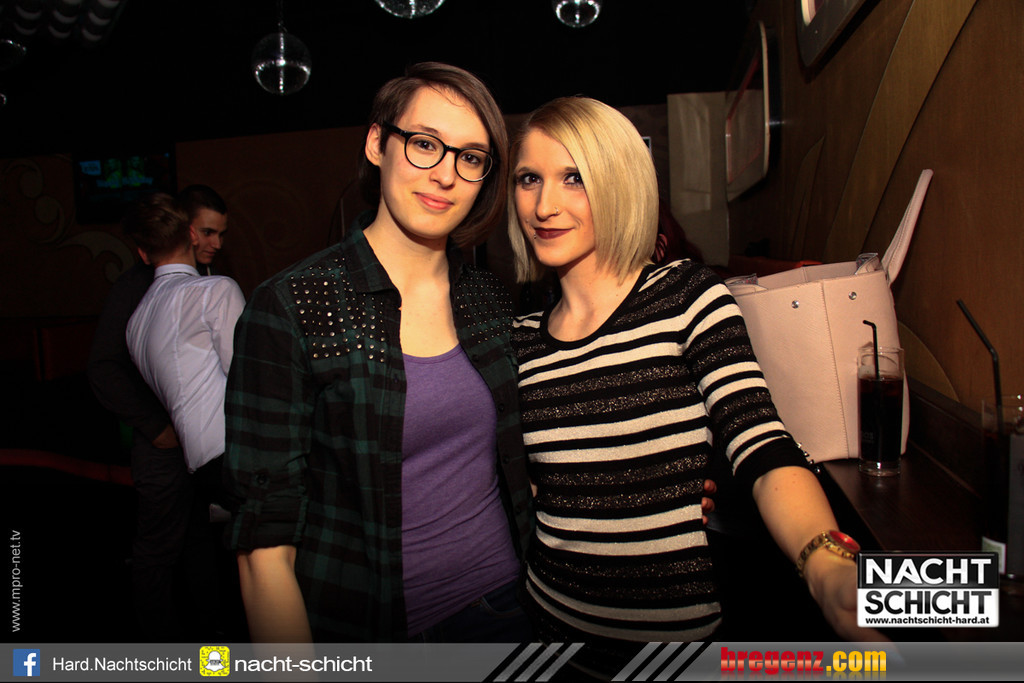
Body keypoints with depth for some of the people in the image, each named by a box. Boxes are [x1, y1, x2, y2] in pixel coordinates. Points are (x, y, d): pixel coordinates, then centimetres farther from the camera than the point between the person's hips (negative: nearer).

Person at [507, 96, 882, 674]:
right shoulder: (523, 339, 0)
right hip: (555, 619, 4)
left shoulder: (687, 298, -11)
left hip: (687, 624, -3)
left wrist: (829, 566, -36)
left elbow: (765, 451, -20)